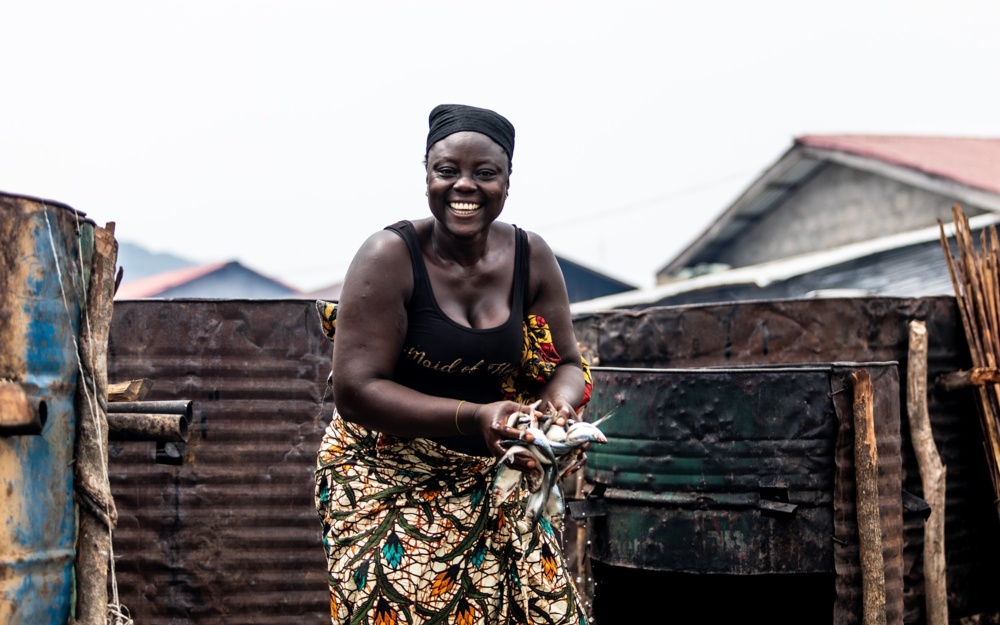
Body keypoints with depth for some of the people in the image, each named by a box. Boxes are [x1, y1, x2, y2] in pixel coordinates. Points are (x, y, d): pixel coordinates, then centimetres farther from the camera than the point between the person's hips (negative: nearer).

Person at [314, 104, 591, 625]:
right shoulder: (390, 258, -13)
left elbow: (566, 365, 9)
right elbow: (355, 392, -17)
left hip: (492, 481, 4)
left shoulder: (531, 257, 0)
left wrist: (558, 408, -16)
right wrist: (473, 418, -26)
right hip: (389, 484, -4)